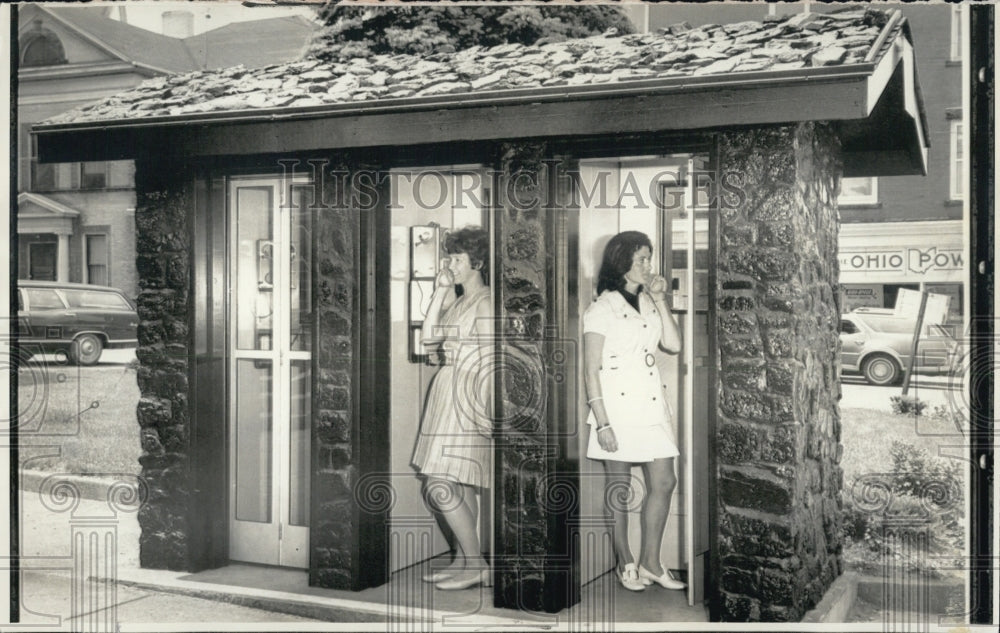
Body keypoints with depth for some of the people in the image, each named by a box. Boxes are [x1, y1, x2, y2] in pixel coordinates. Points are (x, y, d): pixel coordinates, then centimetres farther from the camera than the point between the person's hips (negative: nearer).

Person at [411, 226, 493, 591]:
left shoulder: (484, 303, -10)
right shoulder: (458, 301, 16)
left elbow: (489, 359, -13)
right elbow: (429, 335, 7)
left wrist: (481, 407, -16)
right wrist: (440, 291, 6)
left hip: (467, 396, -9)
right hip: (448, 393, 9)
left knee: (440, 484, -11)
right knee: (459, 485, 11)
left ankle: (476, 565, -4)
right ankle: (463, 561, 17)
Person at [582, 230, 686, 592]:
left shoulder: (648, 303, 14)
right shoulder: (602, 308, -6)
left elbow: (674, 345, 3)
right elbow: (591, 370, -9)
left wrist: (660, 300, -1)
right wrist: (602, 422, -15)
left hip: (651, 405, 7)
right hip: (617, 404, -6)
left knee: (664, 482, 4)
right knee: (619, 488, 4)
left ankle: (650, 562, 15)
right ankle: (624, 562, 18)